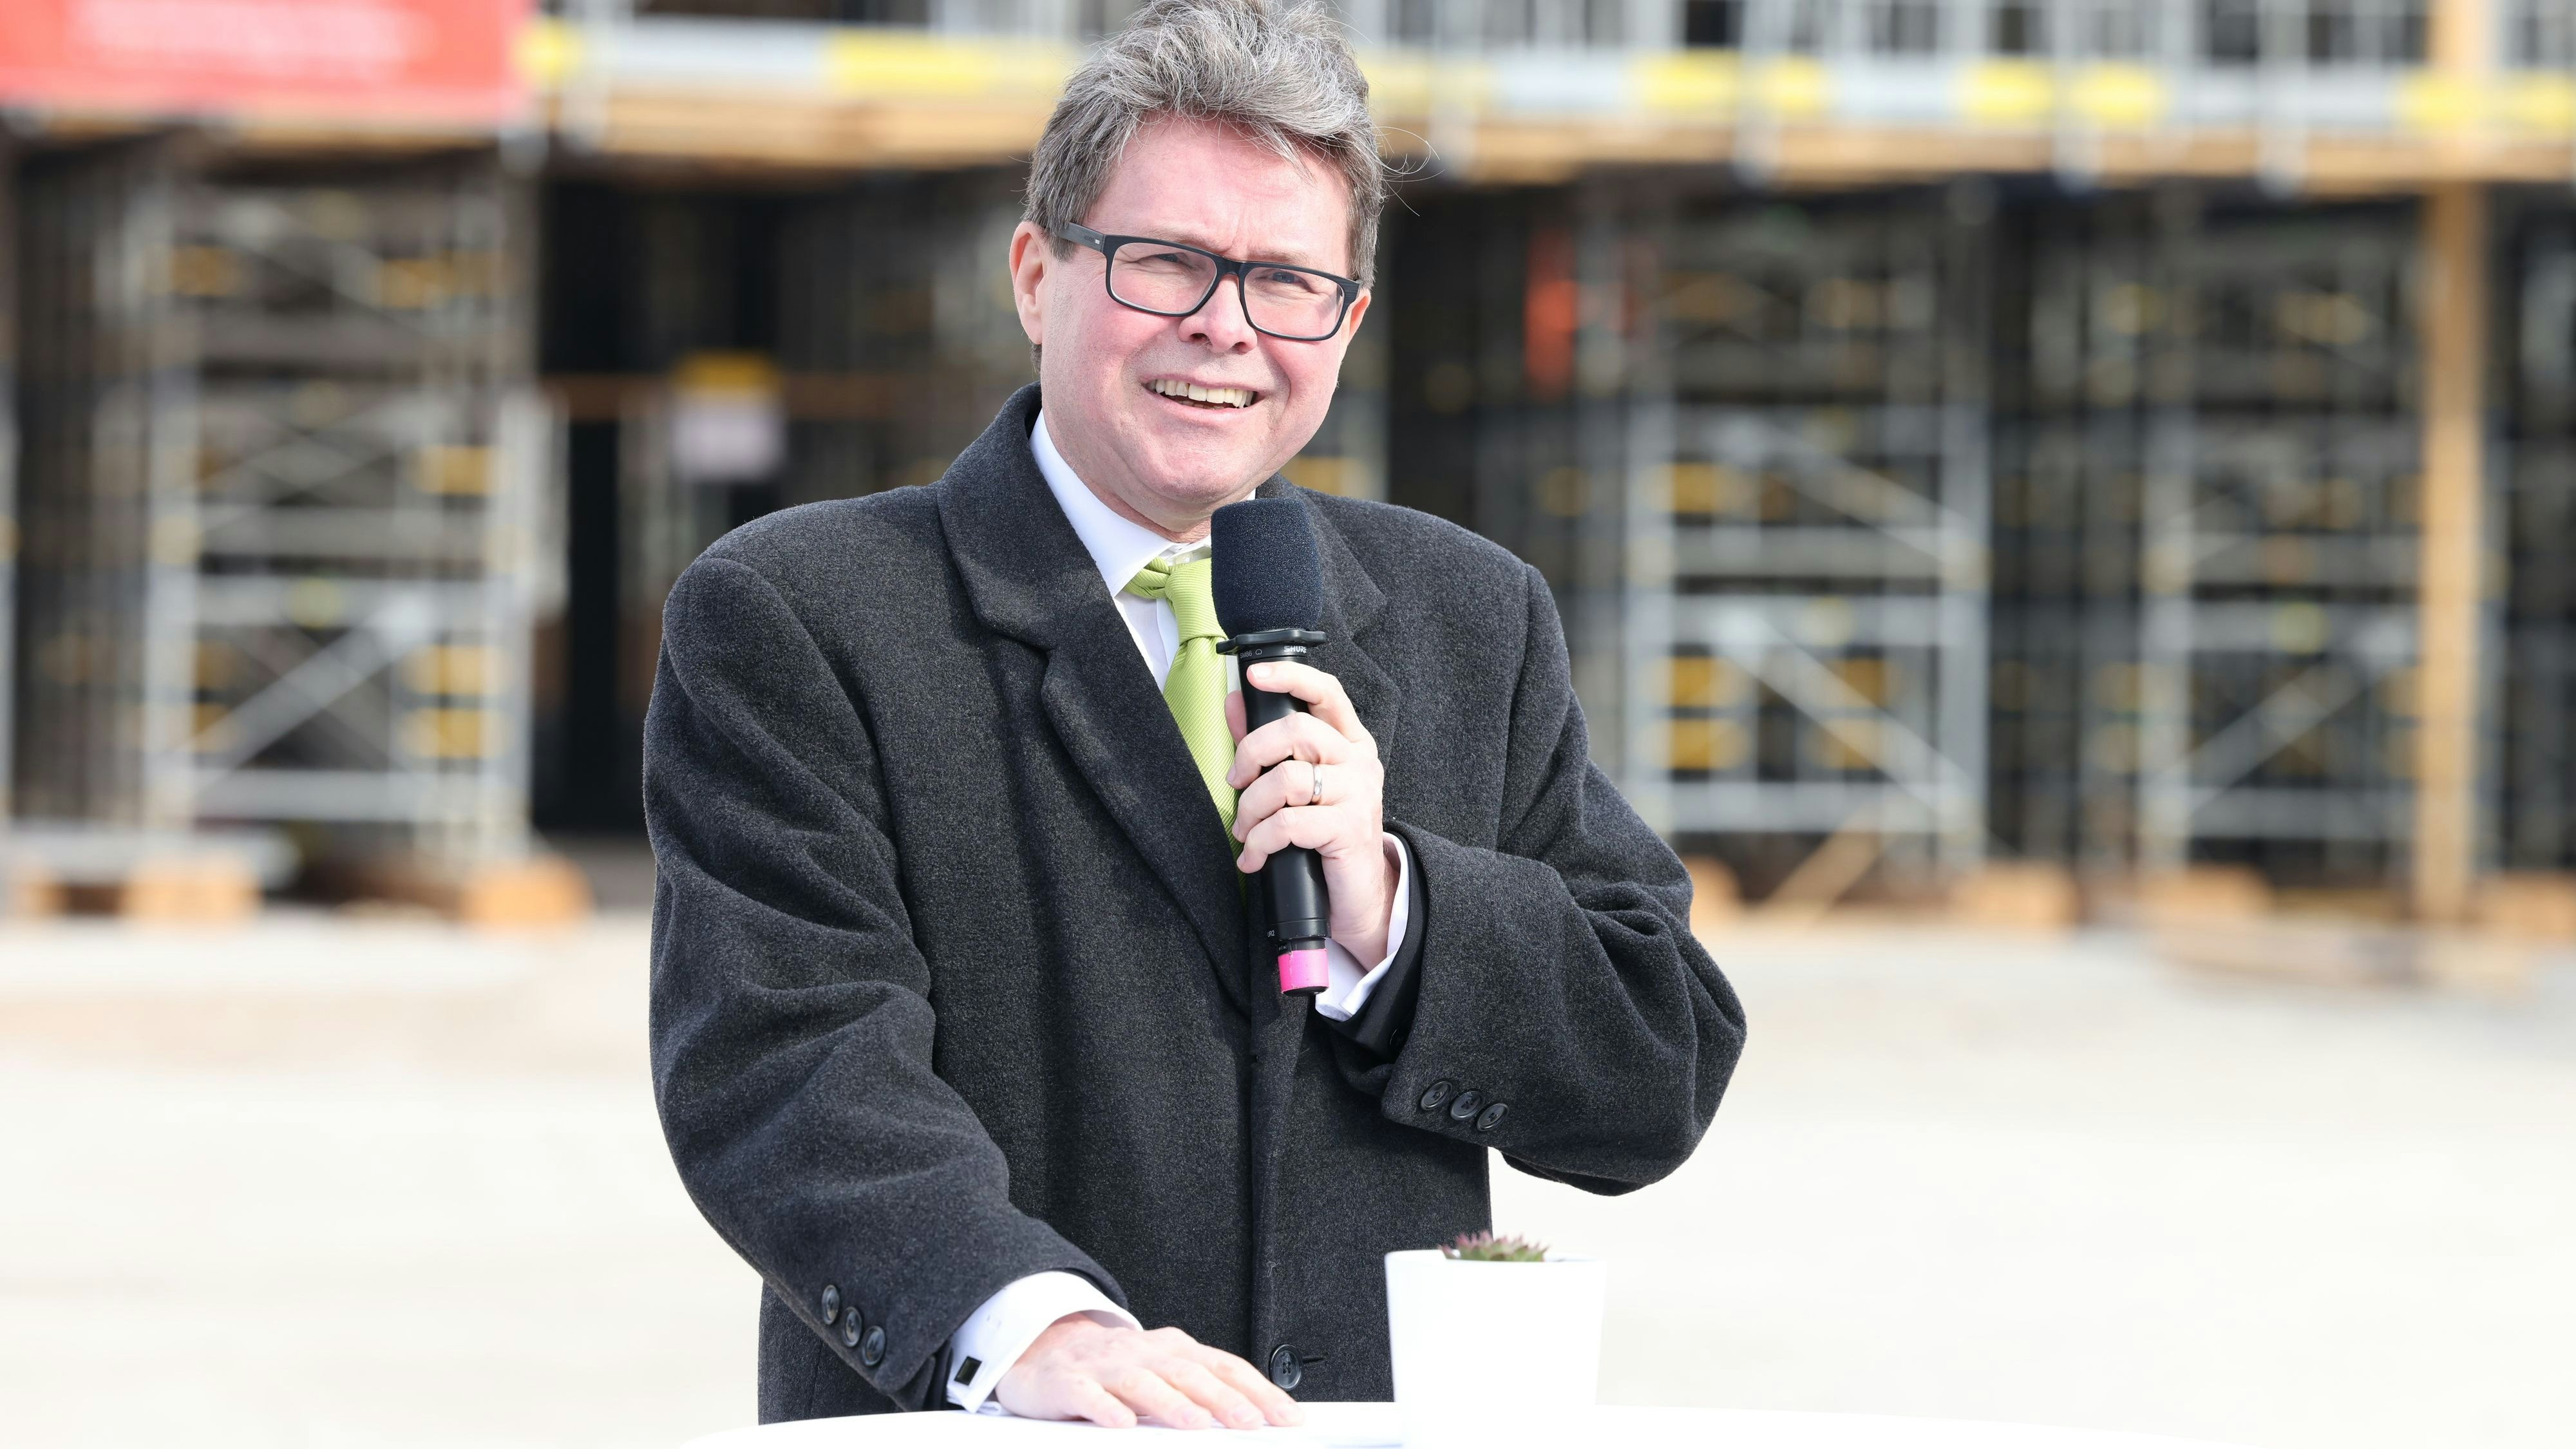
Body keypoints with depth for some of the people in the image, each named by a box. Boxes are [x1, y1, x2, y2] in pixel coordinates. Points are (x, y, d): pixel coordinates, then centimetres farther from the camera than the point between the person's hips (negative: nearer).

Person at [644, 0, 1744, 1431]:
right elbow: (787, 1069, -10)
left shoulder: (1479, 624, 16)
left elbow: (1663, 1077, 14)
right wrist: (1026, 1325, -26)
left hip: (1393, 1430, 2)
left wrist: (1383, 908, -3)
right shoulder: (789, 623, 2)